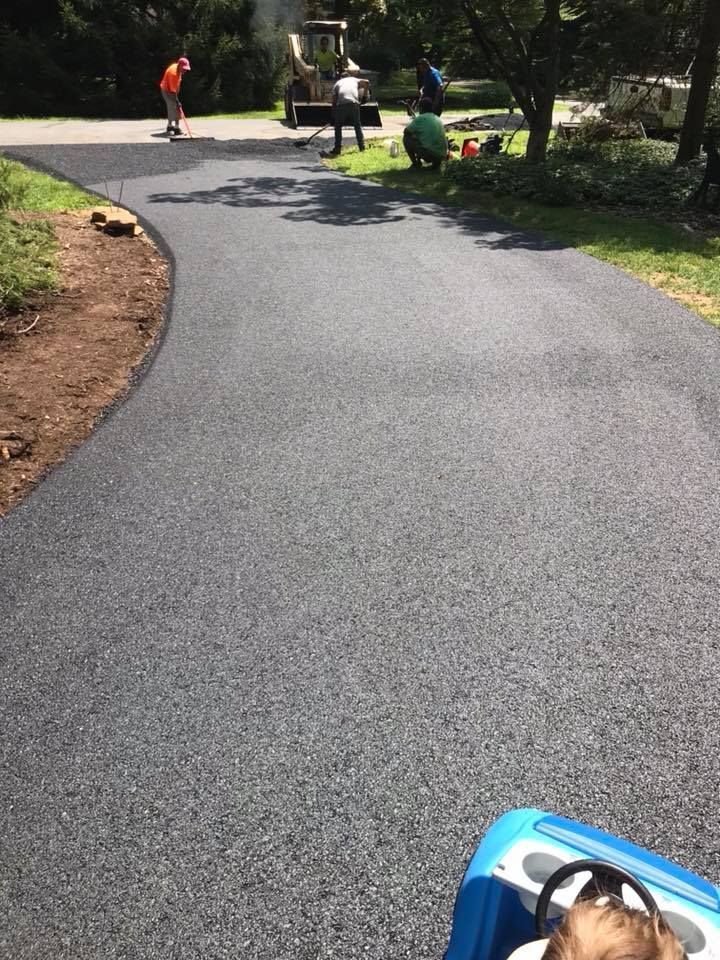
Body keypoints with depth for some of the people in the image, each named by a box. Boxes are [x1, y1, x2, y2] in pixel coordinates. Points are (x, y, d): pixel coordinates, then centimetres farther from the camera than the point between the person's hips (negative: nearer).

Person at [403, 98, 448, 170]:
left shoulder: (420, 118, -2)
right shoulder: (438, 119, 17)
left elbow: (406, 131, 9)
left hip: (429, 154, -6)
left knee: (406, 137, 9)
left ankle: (415, 163, 10)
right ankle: (436, 161, 13)